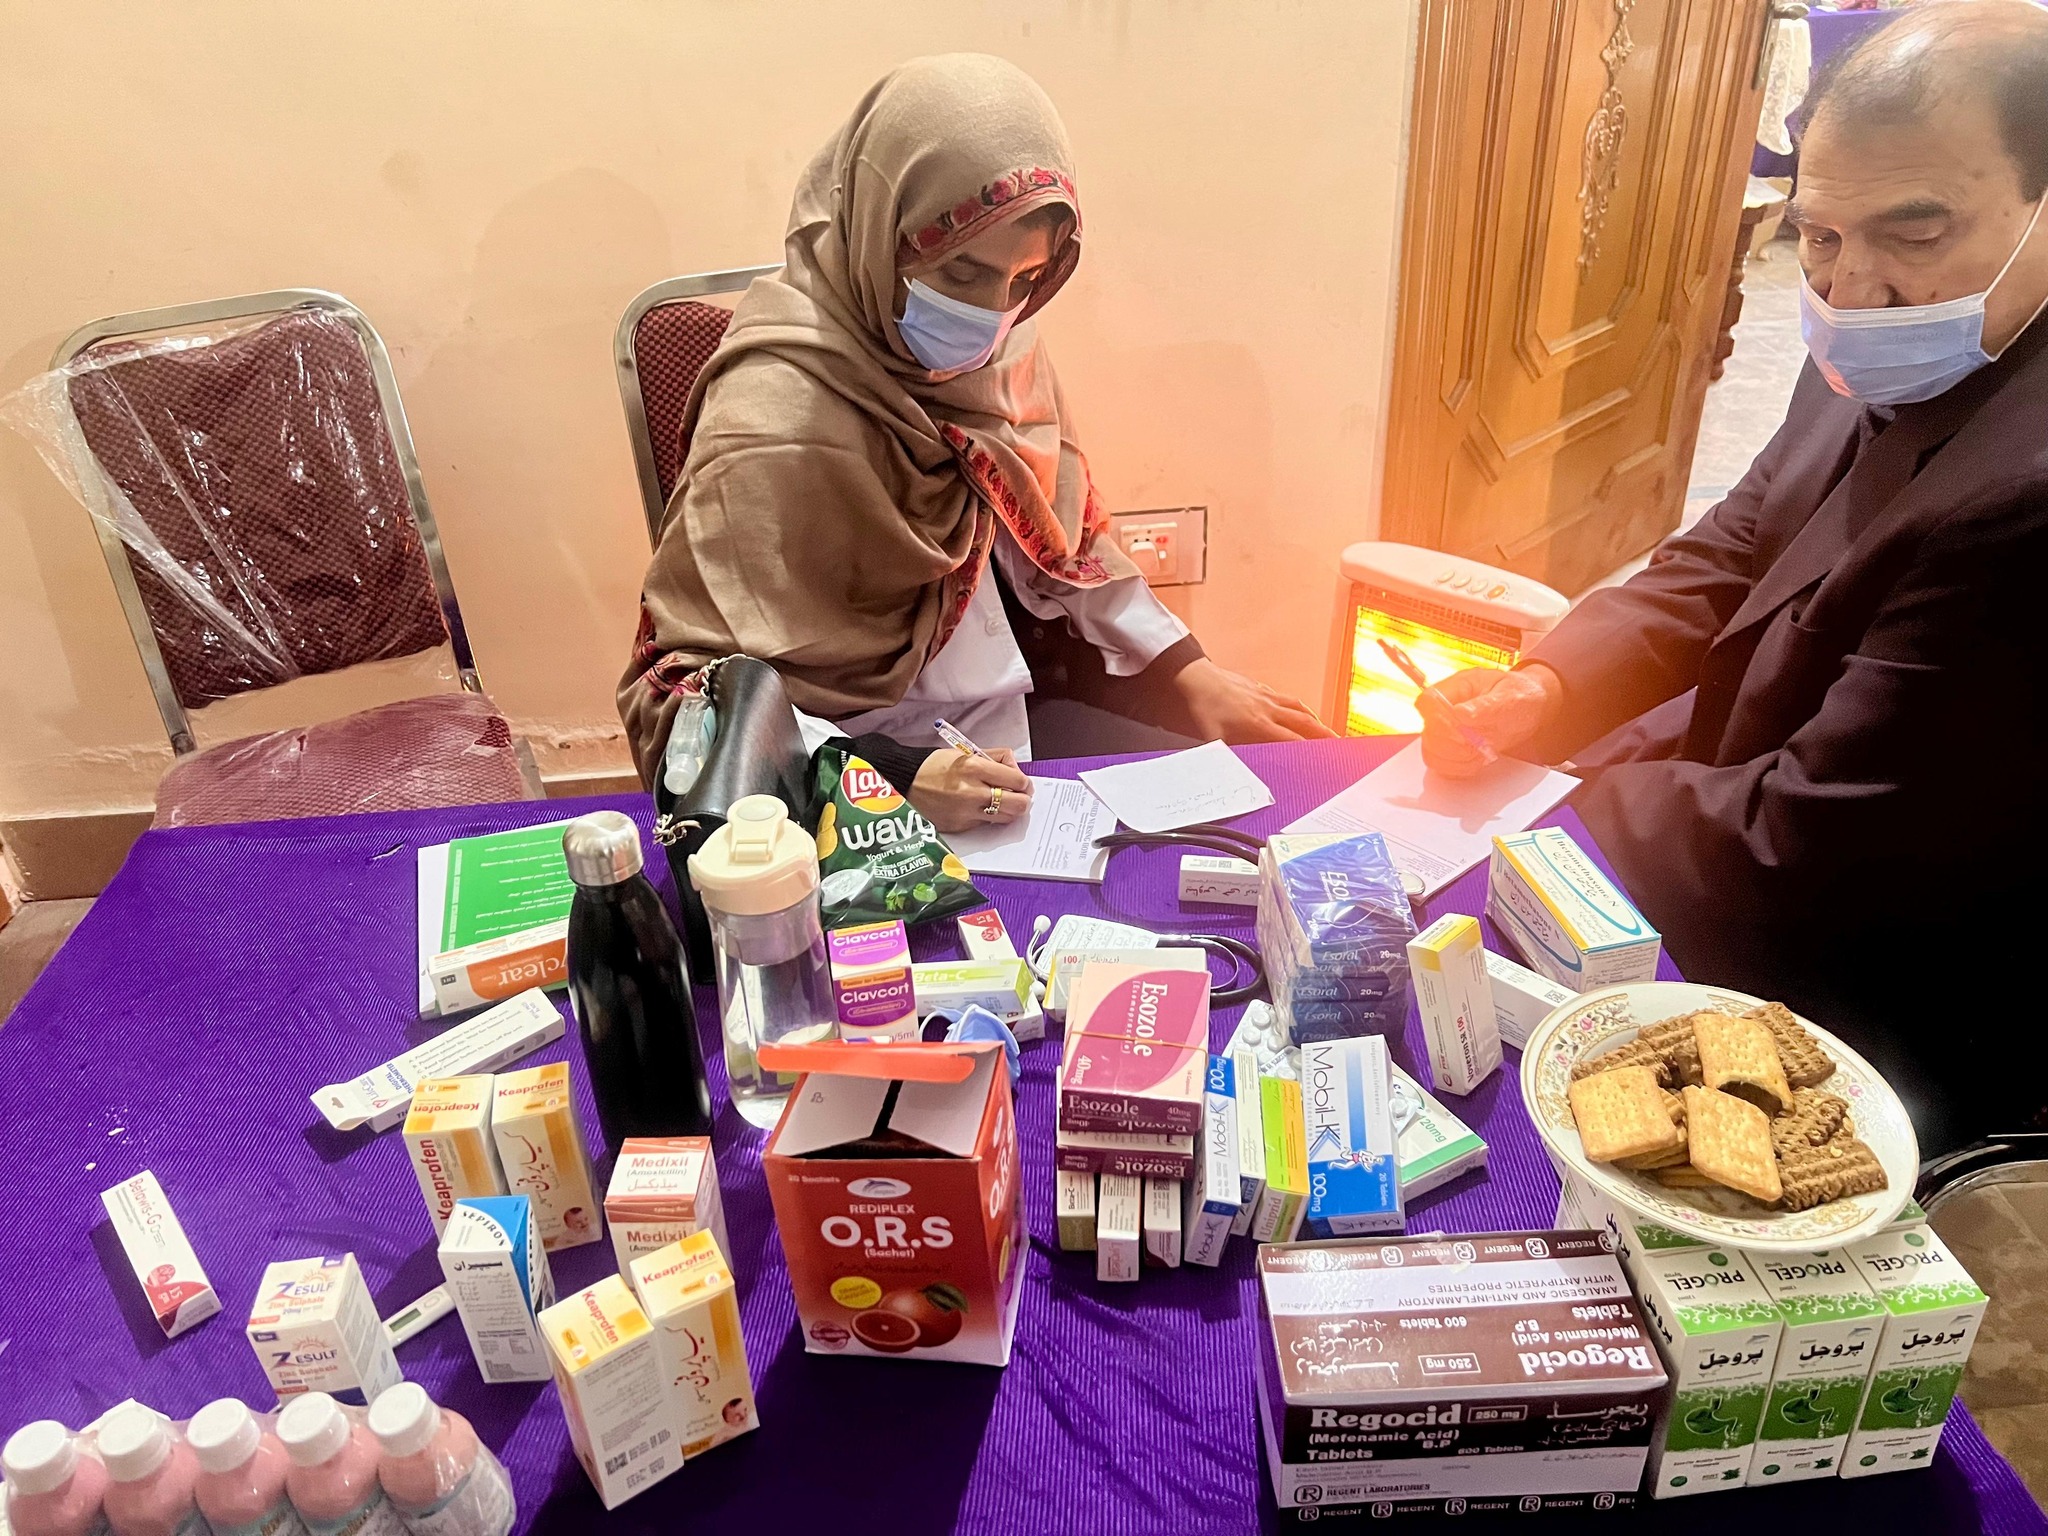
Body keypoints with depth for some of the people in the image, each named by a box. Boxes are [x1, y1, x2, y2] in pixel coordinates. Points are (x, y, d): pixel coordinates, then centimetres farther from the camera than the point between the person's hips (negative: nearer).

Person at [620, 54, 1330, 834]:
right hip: (871, 771, -7)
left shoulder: (998, 348, -3)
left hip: (1012, 714, 7)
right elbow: (679, 690, -21)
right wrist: (894, 779, -33)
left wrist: (1186, 671, 6)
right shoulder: (776, 420, -23)